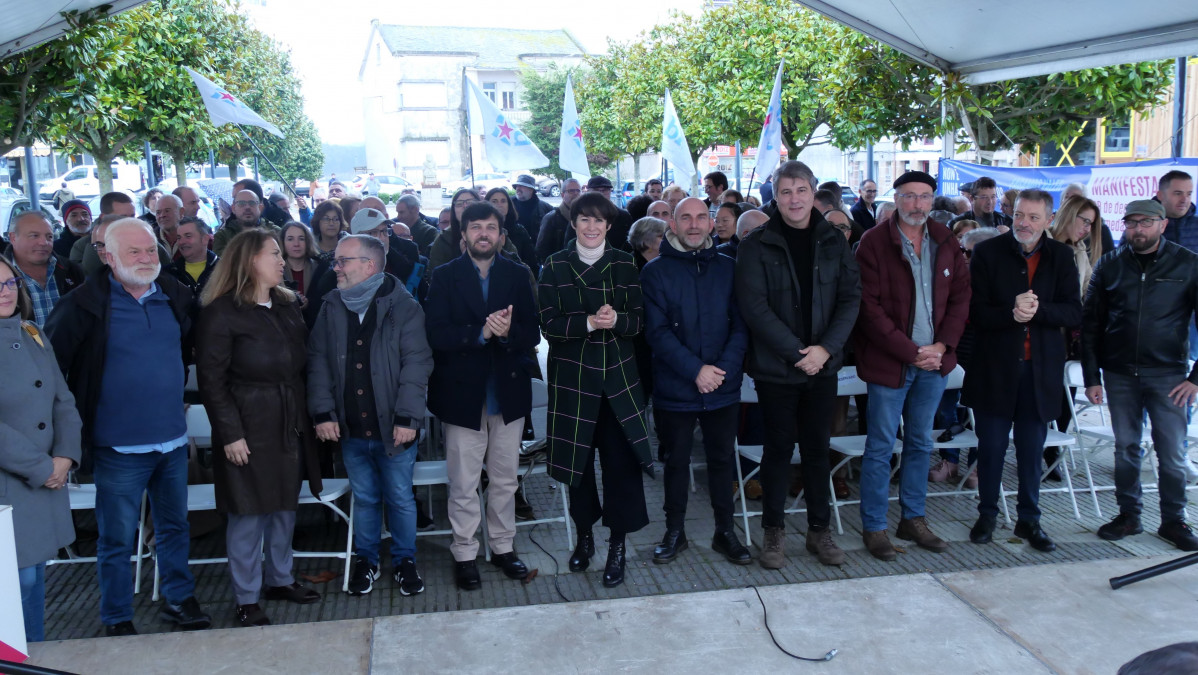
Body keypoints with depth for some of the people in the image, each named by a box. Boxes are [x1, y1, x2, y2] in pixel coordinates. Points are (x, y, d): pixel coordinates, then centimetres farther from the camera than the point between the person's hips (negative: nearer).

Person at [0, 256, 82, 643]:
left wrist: (65, 457, -6)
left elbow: (63, 401, 9)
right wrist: (42, 468, -14)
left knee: (35, 575, 15)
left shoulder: (33, 337, 9)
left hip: (46, 480, 6)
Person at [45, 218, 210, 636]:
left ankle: (178, 599, 35)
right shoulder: (86, 304, -11)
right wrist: (78, 416, -6)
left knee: (175, 527, 18)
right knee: (117, 539, 8)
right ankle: (117, 621, 24)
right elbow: (51, 364, -7)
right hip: (119, 446, -4)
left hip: (173, 440, 5)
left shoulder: (176, 297, 4)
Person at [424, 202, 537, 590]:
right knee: (463, 485, 4)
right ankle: (464, 555, 18)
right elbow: (436, 334, -11)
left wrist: (509, 332, -22)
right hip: (462, 393, -2)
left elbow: (533, 334, -2)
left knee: (505, 479, 12)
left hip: (508, 391, 2)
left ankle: (503, 547, 28)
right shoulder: (445, 277, 1)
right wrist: (481, 332, -23)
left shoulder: (518, 276, 7)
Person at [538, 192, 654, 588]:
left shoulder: (623, 264, 6)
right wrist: (589, 322, -21)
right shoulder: (554, 266, 3)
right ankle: (584, 536, 26)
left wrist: (616, 319, -19)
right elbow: (549, 324, -5)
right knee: (579, 458, 6)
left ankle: (618, 546, 9)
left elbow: (638, 320, 2)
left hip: (617, 376, 0)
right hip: (572, 377, 0)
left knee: (621, 458, -4)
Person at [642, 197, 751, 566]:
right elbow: (657, 331, -11)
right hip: (674, 389, -2)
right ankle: (674, 531, 26)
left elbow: (741, 324, 1)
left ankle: (725, 531, 26)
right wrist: (695, 369, -18)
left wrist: (723, 368, -13)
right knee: (676, 461, 11)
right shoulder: (656, 272, -3)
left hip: (723, 387, 2)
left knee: (722, 459, 11)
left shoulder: (728, 268, 5)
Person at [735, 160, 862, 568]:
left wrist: (827, 347, -12)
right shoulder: (757, 246, -5)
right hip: (775, 367, -3)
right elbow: (754, 307, -12)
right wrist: (797, 352, -16)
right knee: (779, 447, 6)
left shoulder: (834, 242, 5)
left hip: (823, 365, 3)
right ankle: (774, 531, 20)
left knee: (818, 448, 11)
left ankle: (819, 529, 24)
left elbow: (851, 297, 2)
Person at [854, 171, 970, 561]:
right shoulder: (874, 243, -9)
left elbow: (961, 297, 8)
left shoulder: (946, 243, 8)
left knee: (921, 443, 15)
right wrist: (911, 352, -16)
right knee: (881, 447, 2)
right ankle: (873, 528, 12)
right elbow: (869, 308, -14)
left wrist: (942, 346, -7)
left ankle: (913, 519, 27)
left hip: (934, 360, 5)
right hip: (889, 364, -5)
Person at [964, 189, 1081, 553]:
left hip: (1041, 369, 2)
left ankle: (1029, 519, 23)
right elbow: (975, 311, -6)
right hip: (995, 367, -2)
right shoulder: (987, 253, -2)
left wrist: (1037, 310, -19)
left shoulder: (1061, 257, 5)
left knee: (1032, 450, 9)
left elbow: (1074, 314, -2)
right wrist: (1011, 313, -23)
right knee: (991, 446, 5)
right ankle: (987, 514, 22)